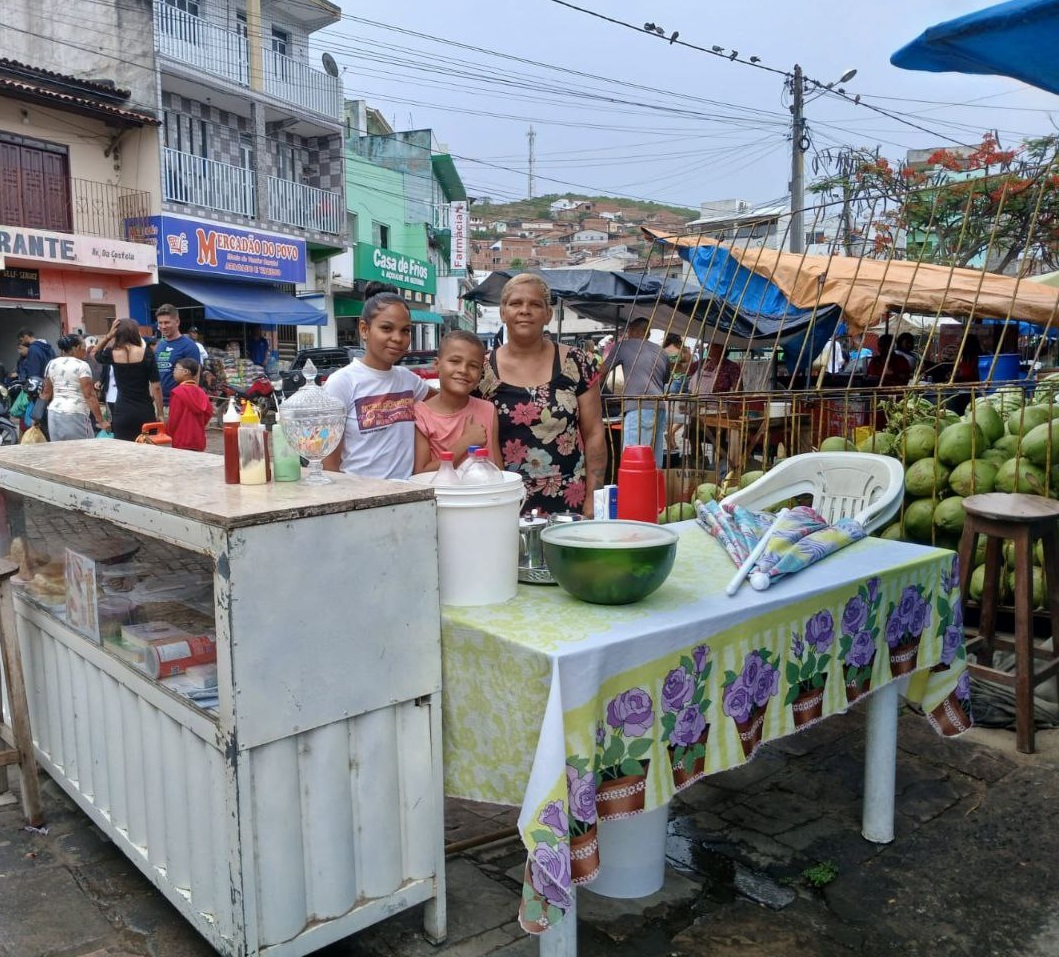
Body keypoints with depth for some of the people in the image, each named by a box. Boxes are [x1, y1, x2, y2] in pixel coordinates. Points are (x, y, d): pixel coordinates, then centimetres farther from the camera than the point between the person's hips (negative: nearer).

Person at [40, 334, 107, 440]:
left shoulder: (51, 364, 13)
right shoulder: (82, 366, -4)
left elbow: (47, 393, 19)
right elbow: (89, 396, -10)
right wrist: (101, 420, -9)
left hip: (54, 413, 6)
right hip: (75, 416, -6)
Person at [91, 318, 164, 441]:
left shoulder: (112, 354, -1)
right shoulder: (147, 354, -5)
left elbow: (96, 353, 25)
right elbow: (156, 386, -5)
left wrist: (108, 335, 11)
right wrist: (160, 413, 3)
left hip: (122, 412, 1)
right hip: (145, 411, -1)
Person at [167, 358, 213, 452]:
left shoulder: (177, 392, -12)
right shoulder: (200, 392, 7)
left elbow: (173, 418, -10)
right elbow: (209, 413, 8)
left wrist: (169, 435, 4)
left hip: (182, 442, -7)